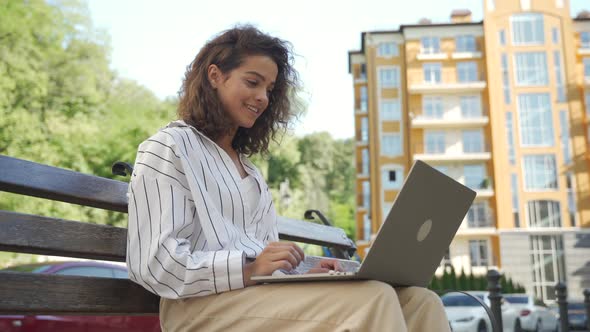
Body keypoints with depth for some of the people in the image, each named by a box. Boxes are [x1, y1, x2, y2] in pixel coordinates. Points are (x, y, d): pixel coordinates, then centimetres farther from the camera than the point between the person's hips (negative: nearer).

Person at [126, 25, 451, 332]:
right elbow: (153, 262, -9)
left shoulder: (249, 171, 27)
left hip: (262, 294, 7)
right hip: (206, 303, -7)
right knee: (371, 300, -28)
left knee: (420, 301, -14)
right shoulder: (169, 147, 3)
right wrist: (248, 269, -19)